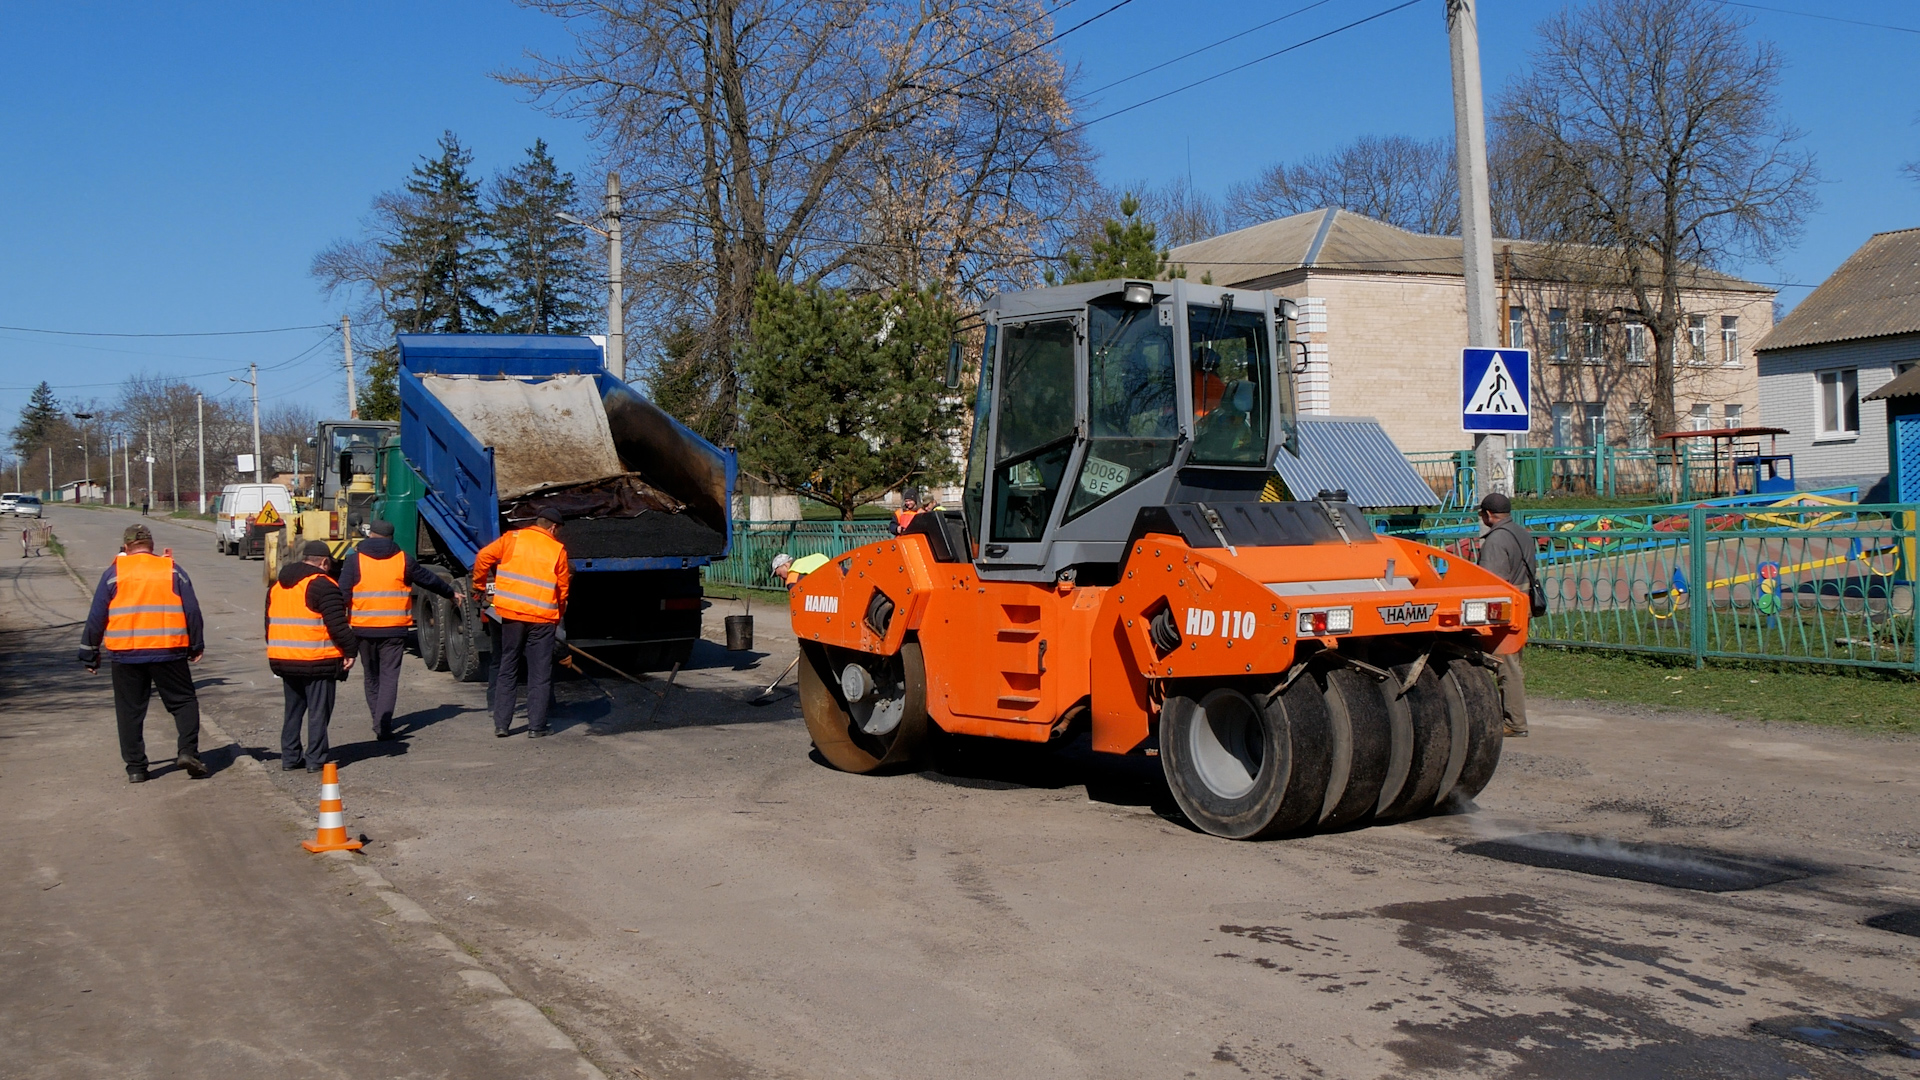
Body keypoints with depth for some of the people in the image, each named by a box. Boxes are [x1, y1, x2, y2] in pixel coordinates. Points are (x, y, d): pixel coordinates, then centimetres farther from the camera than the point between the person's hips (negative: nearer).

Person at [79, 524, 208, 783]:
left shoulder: (113, 574, 4)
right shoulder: (173, 571, 6)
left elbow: (96, 618, 4)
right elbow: (192, 611, 5)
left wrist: (89, 654, 13)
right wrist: (196, 646, 16)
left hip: (125, 654, 0)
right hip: (169, 653, 0)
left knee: (130, 711, 8)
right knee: (184, 702, 9)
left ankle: (135, 767, 8)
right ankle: (187, 751, -8)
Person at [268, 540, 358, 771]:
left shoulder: (277, 585, 14)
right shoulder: (322, 585, -12)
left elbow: (270, 623, 20)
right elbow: (337, 624, -17)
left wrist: (275, 649, 27)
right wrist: (350, 650, -11)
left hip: (283, 659, 7)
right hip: (317, 661, -7)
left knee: (293, 710, 17)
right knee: (319, 712, 0)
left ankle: (289, 756, 19)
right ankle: (316, 759, 1)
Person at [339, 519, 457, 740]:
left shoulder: (355, 559, 2)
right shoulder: (403, 559, 4)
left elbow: (343, 594, -5)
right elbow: (429, 579, 16)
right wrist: (451, 593, 31)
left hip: (364, 628, 1)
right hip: (395, 629, -1)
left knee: (371, 676, 17)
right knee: (389, 676, 0)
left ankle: (379, 721, 25)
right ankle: (383, 725, -12)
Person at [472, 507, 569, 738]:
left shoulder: (513, 538, 5)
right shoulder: (558, 549, 3)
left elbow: (484, 556, -3)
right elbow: (562, 587, 6)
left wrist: (479, 585, 11)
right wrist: (560, 611, 21)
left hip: (511, 613, 2)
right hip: (543, 616, -2)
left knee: (506, 669, 12)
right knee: (540, 674, 5)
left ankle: (501, 724, 11)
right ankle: (536, 727, 4)